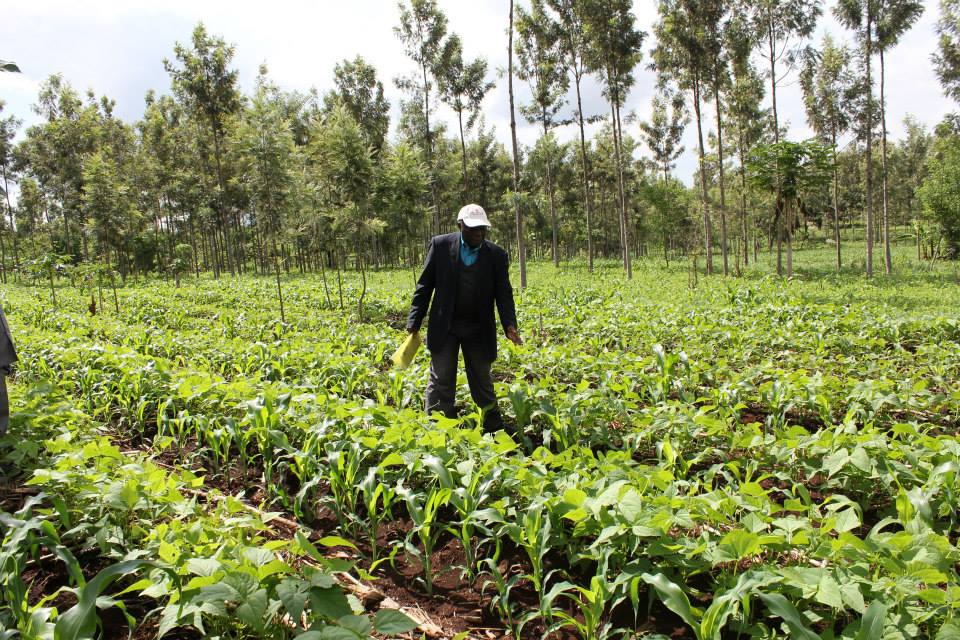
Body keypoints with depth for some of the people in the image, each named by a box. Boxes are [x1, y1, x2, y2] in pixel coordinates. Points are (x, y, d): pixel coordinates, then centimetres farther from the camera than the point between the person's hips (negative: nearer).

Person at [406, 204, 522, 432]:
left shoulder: (497, 255, -2)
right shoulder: (440, 245, -4)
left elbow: (503, 294, -4)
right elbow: (425, 285, 0)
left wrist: (510, 325, -21)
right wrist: (414, 321, -5)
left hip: (479, 329, 1)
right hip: (444, 326, -1)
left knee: (482, 383, 12)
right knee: (441, 382, 2)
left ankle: (494, 431, 21)